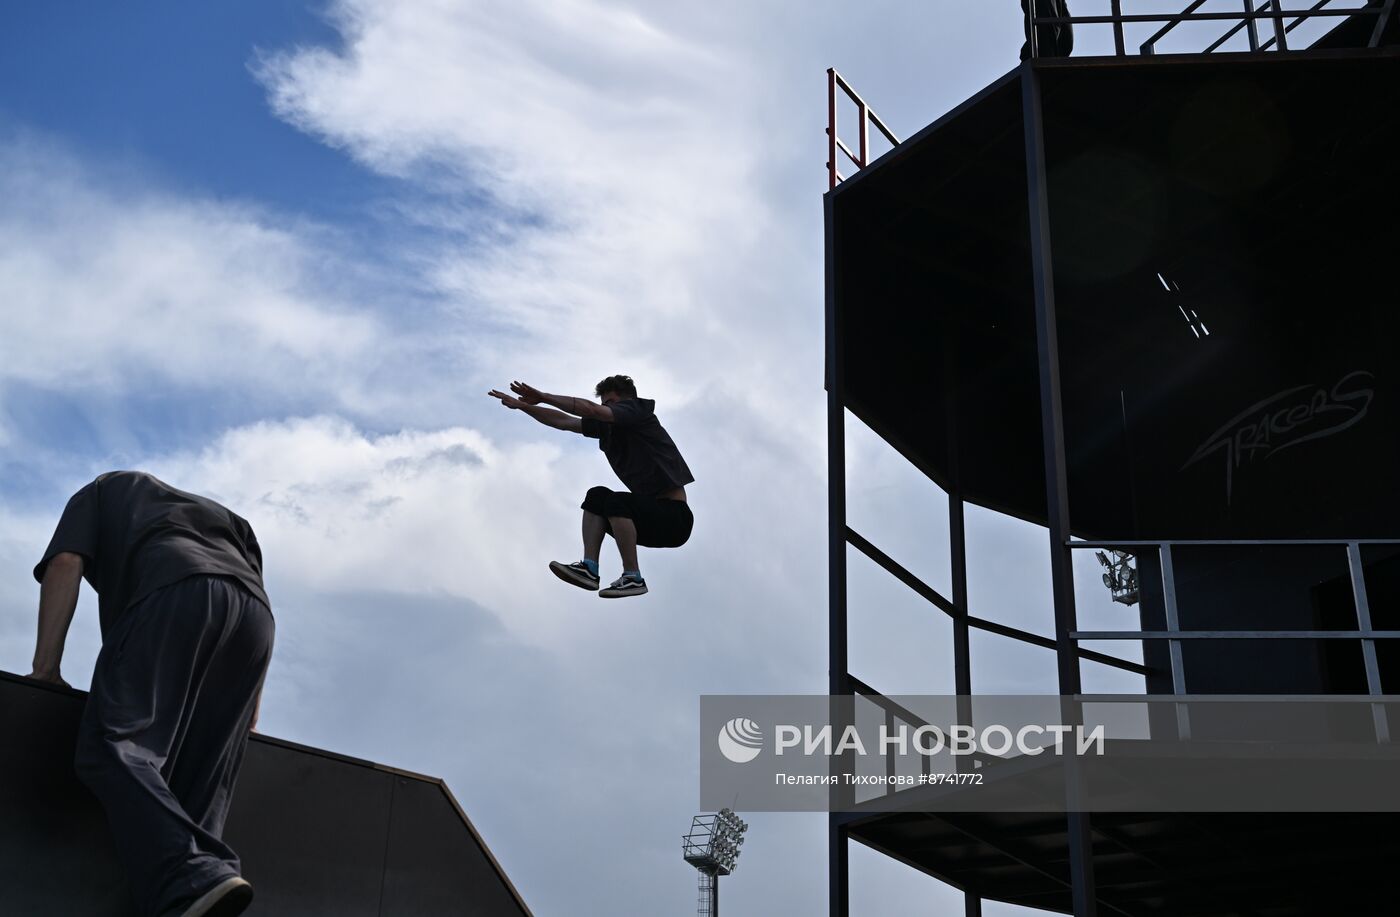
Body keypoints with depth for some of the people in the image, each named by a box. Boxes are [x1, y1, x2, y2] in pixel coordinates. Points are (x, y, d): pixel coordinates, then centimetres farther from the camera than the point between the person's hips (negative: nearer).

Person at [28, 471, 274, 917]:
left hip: (173, 594, -5)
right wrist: (250, 702, 28)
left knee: (112, 749, -18)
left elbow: (65, 563, 16)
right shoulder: (218, 513, 44)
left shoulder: (102, 490, 34)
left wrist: (46, 668, 8)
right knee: (201, 785, 1)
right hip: (253, 609, 5)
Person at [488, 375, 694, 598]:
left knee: (614, 502, -27)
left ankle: (633, 577, -18)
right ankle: (589, 569, -7)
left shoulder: (637, 411, -9)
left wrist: (543, 397, -19)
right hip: (652, 515, 9)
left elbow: (590, 409, -23)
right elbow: (563, 422, 14)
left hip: (675, 517, -9)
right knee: (597, 497, 8)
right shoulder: (608, 427, 12)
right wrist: (521, 405, 9)